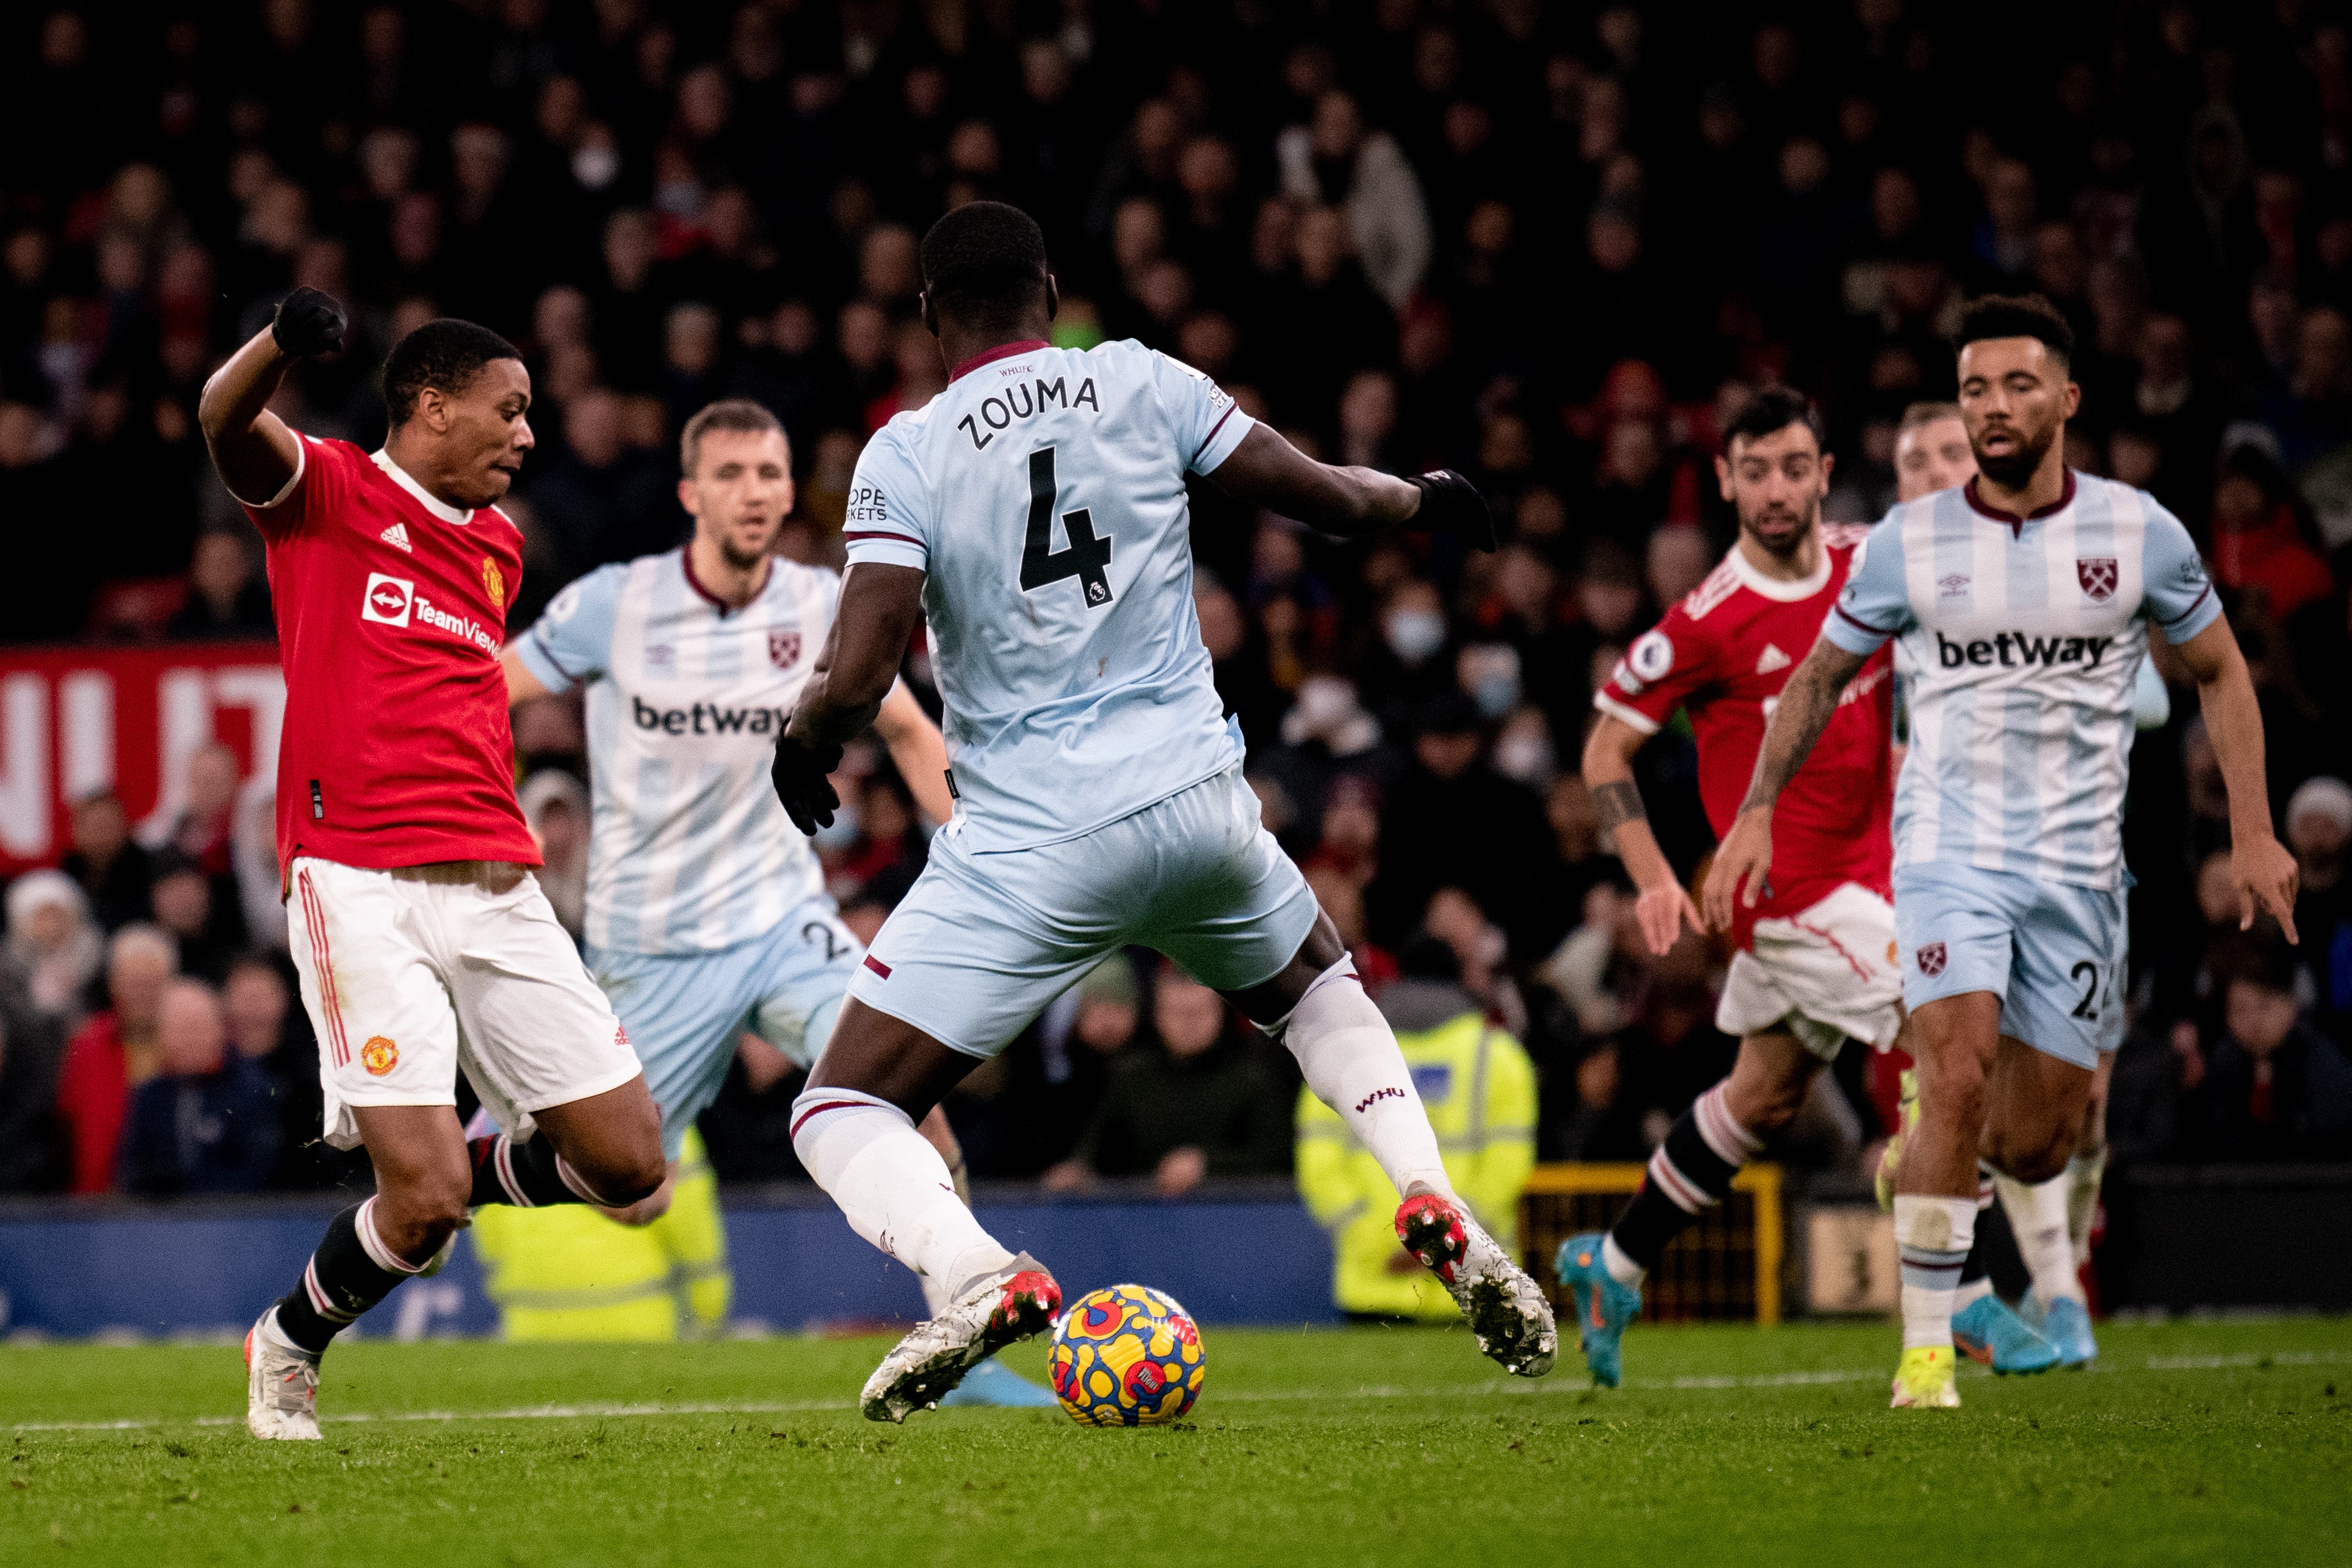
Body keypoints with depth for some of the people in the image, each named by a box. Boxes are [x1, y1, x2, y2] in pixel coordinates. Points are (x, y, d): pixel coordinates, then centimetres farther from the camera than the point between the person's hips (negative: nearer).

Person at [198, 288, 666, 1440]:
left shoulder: (497, 543, 21)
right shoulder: (326, 494, 0)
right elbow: (228, 424, -21)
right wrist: (283, 342, -43)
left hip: (493, 886, 7)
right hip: (358, 888, -7)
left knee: (628, 1164, 0)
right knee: (427, 1196, -15)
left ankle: (429, 1191, 26)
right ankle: (288, 1349, 14)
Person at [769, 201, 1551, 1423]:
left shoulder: (905, 454, -7)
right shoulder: (1142, 384, 2)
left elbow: (853, 683, -14)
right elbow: (1327, 498, 8)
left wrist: (798, 747, 8)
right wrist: (1421, 499, 30)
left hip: (1028, 842, -4)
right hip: (1198, 804, 4)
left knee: (842, 1111, 3)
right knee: (1318, 989, 33)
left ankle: (977, 1273, -27)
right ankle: (1434, 1204, 9)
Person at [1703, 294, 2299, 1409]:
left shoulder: (2140, 533, -1)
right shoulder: (1909, 543, -1)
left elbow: (2219, 674, 12)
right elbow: (1819, 678, 12)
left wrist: (2253, 832, 5)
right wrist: (1755, 816, 5)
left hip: (2078, 860, 1)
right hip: (1951, 845, -1)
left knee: (2031, 1148, 2)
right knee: (1958, 1074, -23)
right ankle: (1926, 1350, -15)